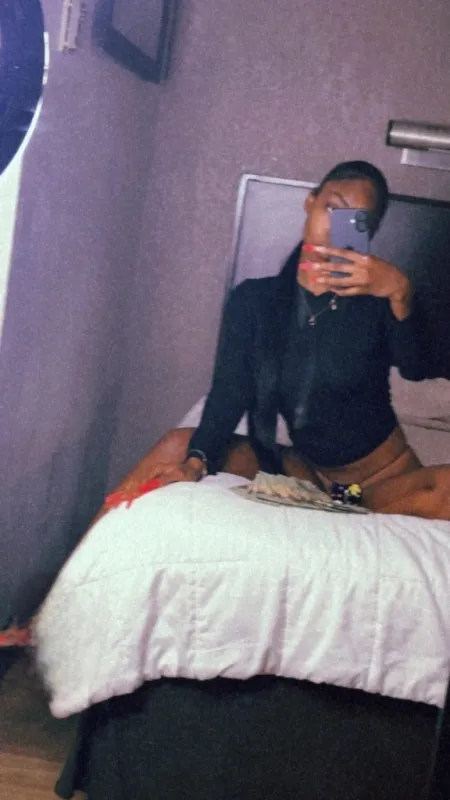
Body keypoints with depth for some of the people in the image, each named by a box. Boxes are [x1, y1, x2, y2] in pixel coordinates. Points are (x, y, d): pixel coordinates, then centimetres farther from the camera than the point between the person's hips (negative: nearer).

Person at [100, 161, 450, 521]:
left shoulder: (376, 297, -5)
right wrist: (196, 459, -28)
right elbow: (230, 392, -10)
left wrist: (401, 293, -41)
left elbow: (418, 368, -23)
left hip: (385, 477, -1)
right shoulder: (254, 299, 1)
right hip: (305, 471, 2)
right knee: (179, 444, -17)